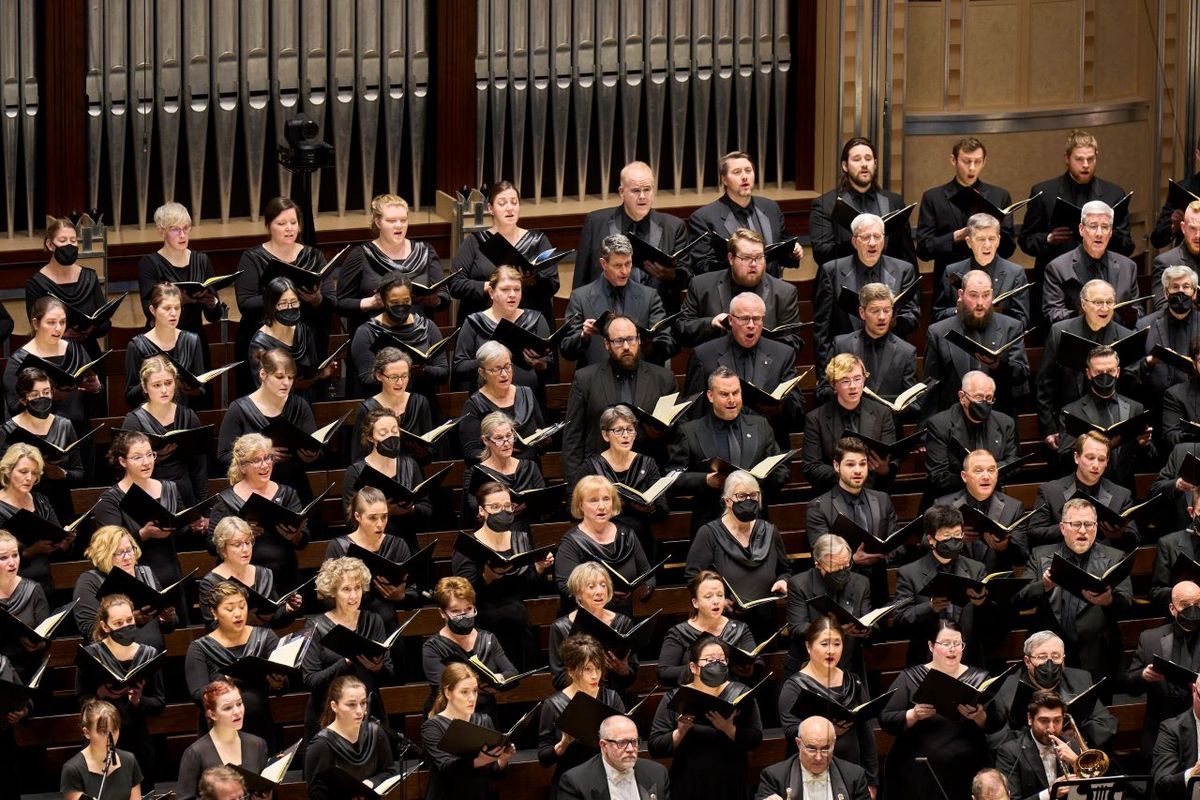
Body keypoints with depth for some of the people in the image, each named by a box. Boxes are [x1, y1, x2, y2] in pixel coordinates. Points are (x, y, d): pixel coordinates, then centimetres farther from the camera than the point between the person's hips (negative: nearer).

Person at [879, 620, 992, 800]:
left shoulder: (979, 678, 8)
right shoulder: (910, 678, 5)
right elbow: (885, 720, -2)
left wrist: (979, 717, -21)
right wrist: (914, 715, -20)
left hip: (965, 776, 1)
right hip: (917, 775, -1)